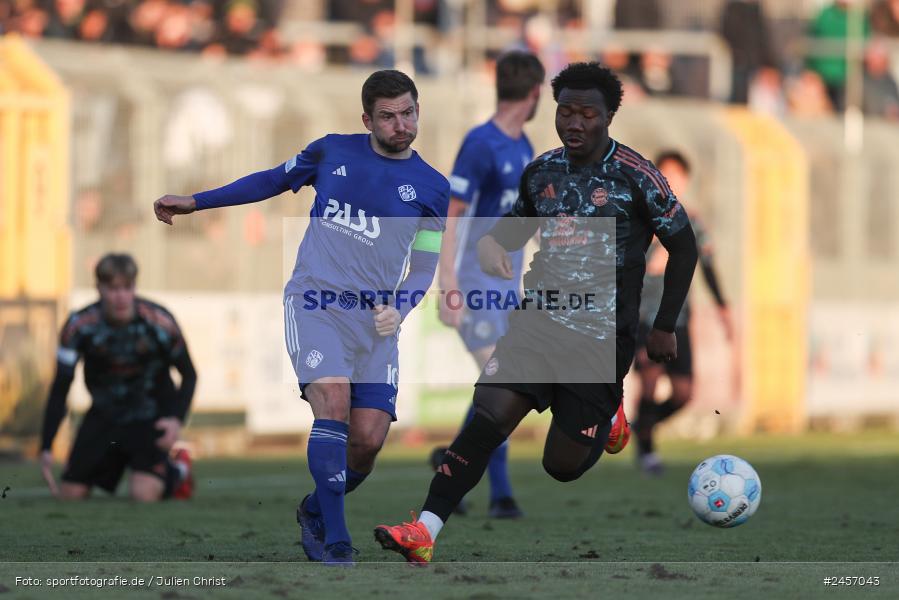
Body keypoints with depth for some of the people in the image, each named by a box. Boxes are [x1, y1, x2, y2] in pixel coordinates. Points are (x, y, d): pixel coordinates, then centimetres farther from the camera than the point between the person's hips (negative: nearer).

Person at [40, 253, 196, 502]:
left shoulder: (159, 322, -22)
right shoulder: (79, 326, -19)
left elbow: (188, 374, -6)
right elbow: (60, 388, -12)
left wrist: (177, 420, -22)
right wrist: (46, 448, -19)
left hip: (152, 415, -3)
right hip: (104, 414, 3)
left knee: (144, 494, -23)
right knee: (70, 494, -1)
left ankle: (176, 471, 13)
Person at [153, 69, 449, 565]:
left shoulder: (433, 188, 6)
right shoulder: (332, 152, 7)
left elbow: (424, 268, 11)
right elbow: (273, 181, 22)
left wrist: (398, 310, -9)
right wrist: (195, 202, 21)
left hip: (376, 320, 2)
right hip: (315, 303, -2)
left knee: (368, 439, -8)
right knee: (333, 400, -25)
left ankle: (315, 511, 22)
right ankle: (334, 540, -23)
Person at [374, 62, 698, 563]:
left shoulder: (635, 176, -8)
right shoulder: (541, 172, 6)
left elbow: (684, 246, 1)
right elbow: (517, 226, 24)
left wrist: (665, 327, 0)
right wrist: (491, 243, -2)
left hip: (603, 337, -3)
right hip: (541, 318, 3)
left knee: (563, 465, 2)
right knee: (491, 413, -20)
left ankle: (609, 413, 36)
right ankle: (426, 531, -24)